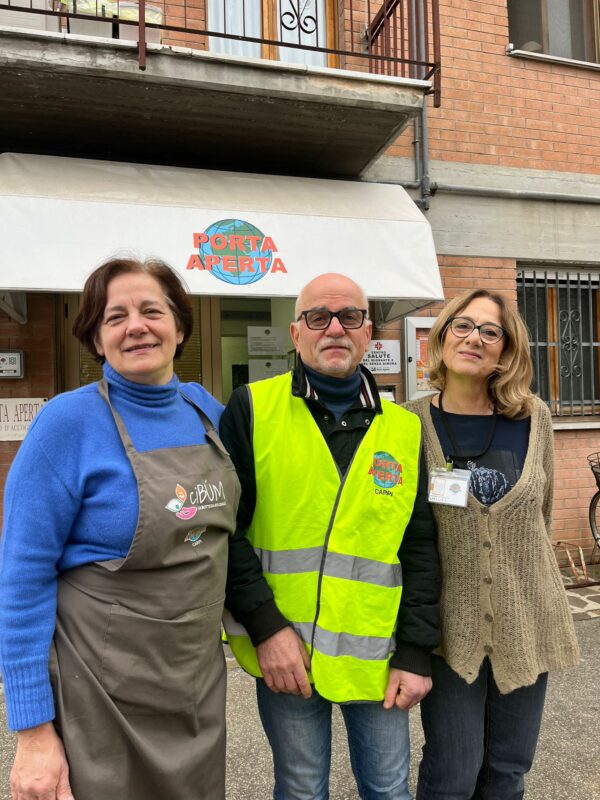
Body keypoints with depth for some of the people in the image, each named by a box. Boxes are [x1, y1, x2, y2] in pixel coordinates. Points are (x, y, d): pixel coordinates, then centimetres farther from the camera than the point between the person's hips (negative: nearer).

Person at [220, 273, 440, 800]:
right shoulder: (252, 409, -6)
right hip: (283, 654, -2)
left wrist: (416, 652, 0)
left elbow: (421, 549, 3)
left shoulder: (405, 430, 1)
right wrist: (265, 626, -13)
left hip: (377, 657, 2)